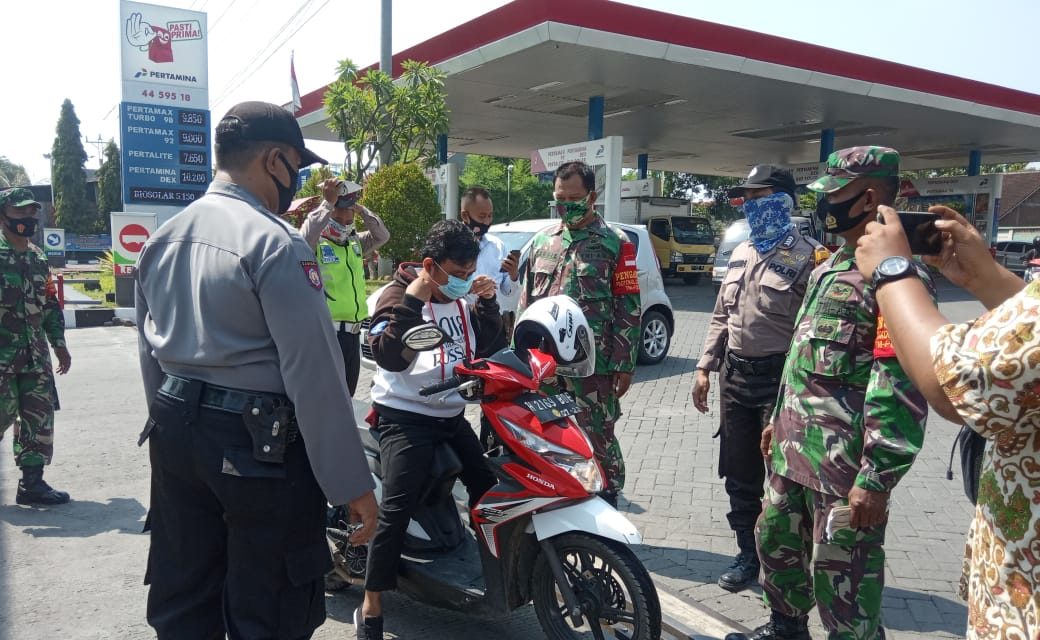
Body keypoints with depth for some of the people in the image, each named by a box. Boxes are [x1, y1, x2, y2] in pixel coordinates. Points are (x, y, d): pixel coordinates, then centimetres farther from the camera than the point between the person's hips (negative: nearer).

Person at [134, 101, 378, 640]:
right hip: (257, 445, -8)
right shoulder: (275, 243, -17)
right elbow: (313, 373, -21)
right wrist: (351, 484, -15)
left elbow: (150, 354, 15)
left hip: (174, 434, 8)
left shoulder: (161, 239, 8)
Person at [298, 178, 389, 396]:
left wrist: (360, 209, -1)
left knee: (346, 394, 18)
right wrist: (328, 203, -26)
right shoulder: (315, 244, -8)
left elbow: (382, 236, 8)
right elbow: (306, 236, -28)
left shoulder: (355, 243, 14)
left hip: (352, 332, 7)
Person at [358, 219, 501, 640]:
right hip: (404, 417, -7)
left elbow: (485, 342, 13)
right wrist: (412, 302, -30)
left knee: (487, 484, 11)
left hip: (451, 414, 7)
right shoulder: (399, 294, -12)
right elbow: (388, 357, -24)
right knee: (397, 507, -17)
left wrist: (488, 301, -2)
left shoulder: (461, 297, 8)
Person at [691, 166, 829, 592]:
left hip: (780, 380, -7)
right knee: (739, 475, 14)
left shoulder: (807, 257, -9)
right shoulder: (741, 253, 14)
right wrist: (705, 367, 13)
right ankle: (748, 554, 29)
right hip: (735, 377, 7)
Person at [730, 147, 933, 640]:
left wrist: (878, 478, -24)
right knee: (775, 542, 23)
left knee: (842, 581, 1)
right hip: (793, 448, 10)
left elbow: (901, 386, -22)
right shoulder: (830, 266, 15)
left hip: (845, 462, -9)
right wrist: (779, 419, 24)